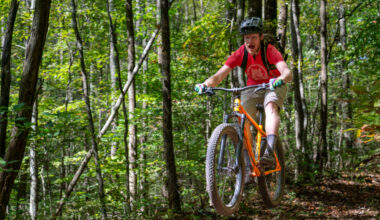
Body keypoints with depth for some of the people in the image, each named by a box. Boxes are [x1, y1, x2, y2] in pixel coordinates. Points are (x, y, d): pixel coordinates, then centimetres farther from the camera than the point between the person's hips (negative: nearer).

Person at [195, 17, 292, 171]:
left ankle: (270, 152, -45)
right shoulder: (240, 54, -20)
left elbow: (287, 73, -42)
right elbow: (219, 76, -25)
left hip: (273, 87, -3)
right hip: (252, 88, 3)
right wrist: (206, 84, -46)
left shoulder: (270, 51, -27)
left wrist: (280, 79, -64)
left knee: (271, 107, -34)